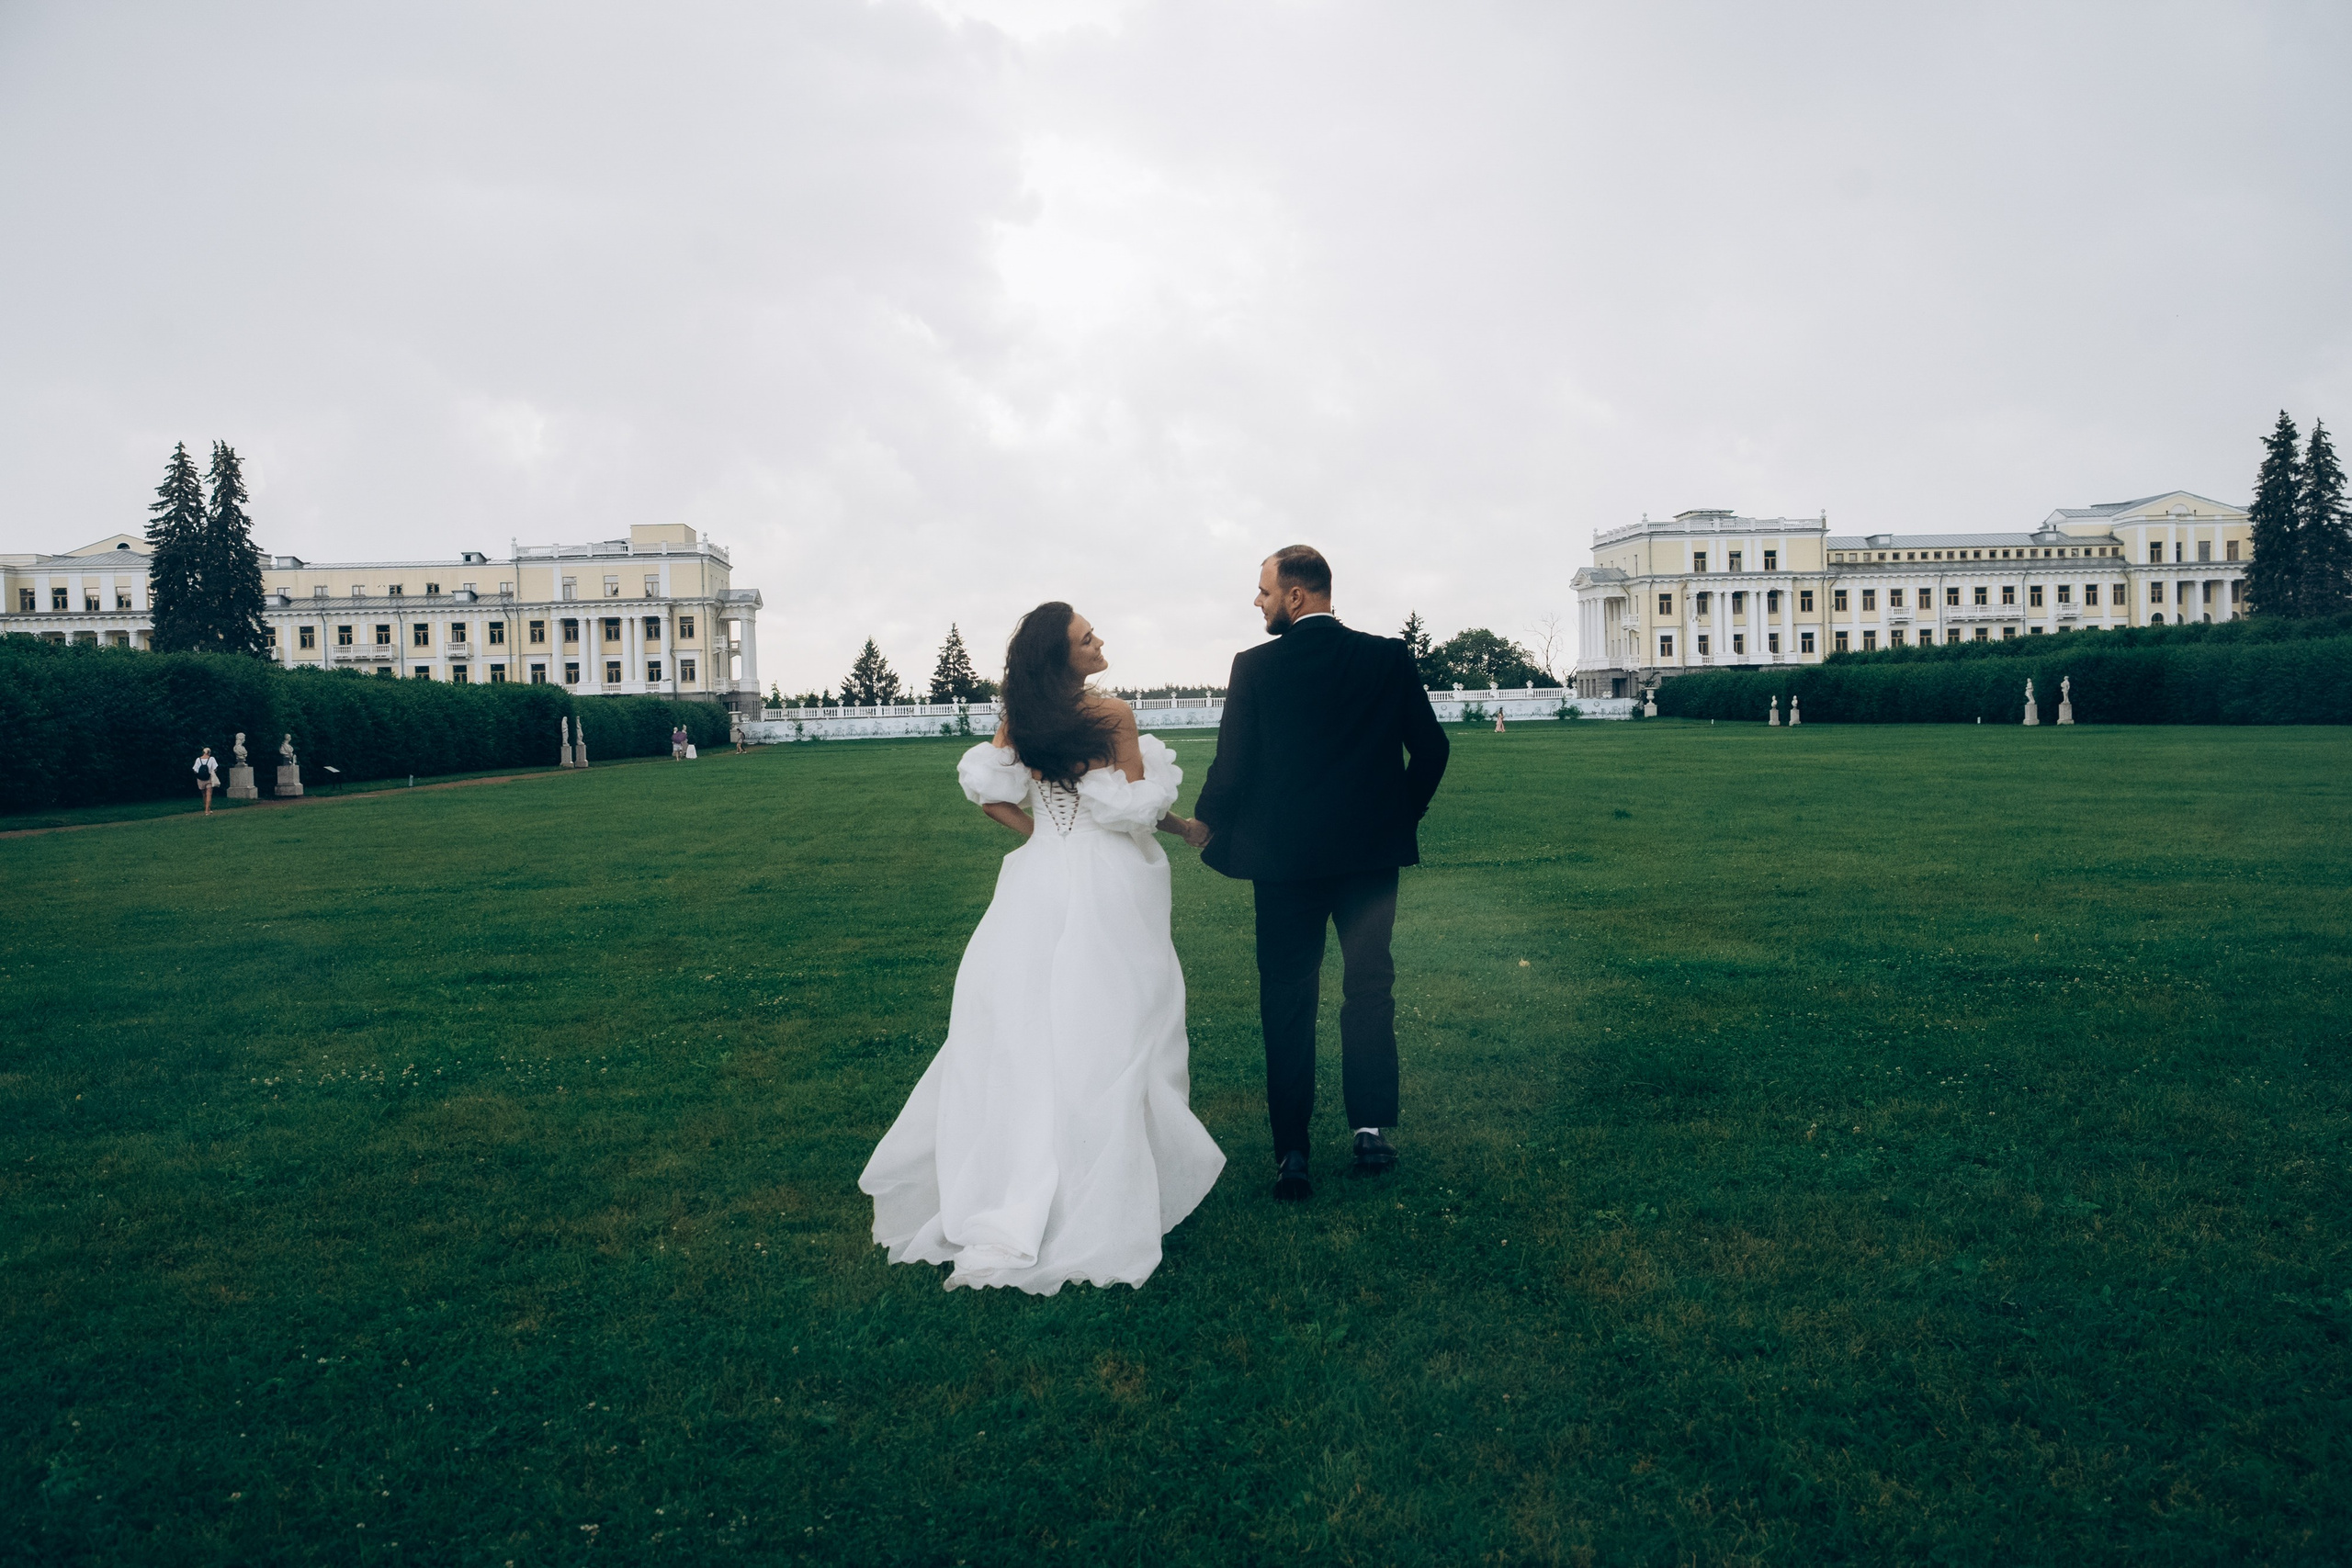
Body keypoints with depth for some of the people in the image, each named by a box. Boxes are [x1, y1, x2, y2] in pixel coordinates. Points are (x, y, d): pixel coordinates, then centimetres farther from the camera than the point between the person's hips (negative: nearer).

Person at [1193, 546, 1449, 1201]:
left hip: (1284, 858, -2)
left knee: (1287, 1003, 6)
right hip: (1372, 853, 2)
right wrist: (1402, 814, 16)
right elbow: (1430, 748, 1)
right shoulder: (1390, 658, -2)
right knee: (1369, 987, 15)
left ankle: (1292, 1152, 7)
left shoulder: (1255, 667, -9)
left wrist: (1207, 829, 8)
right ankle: (1371, 1128, 14)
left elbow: (1232, 766, -8)